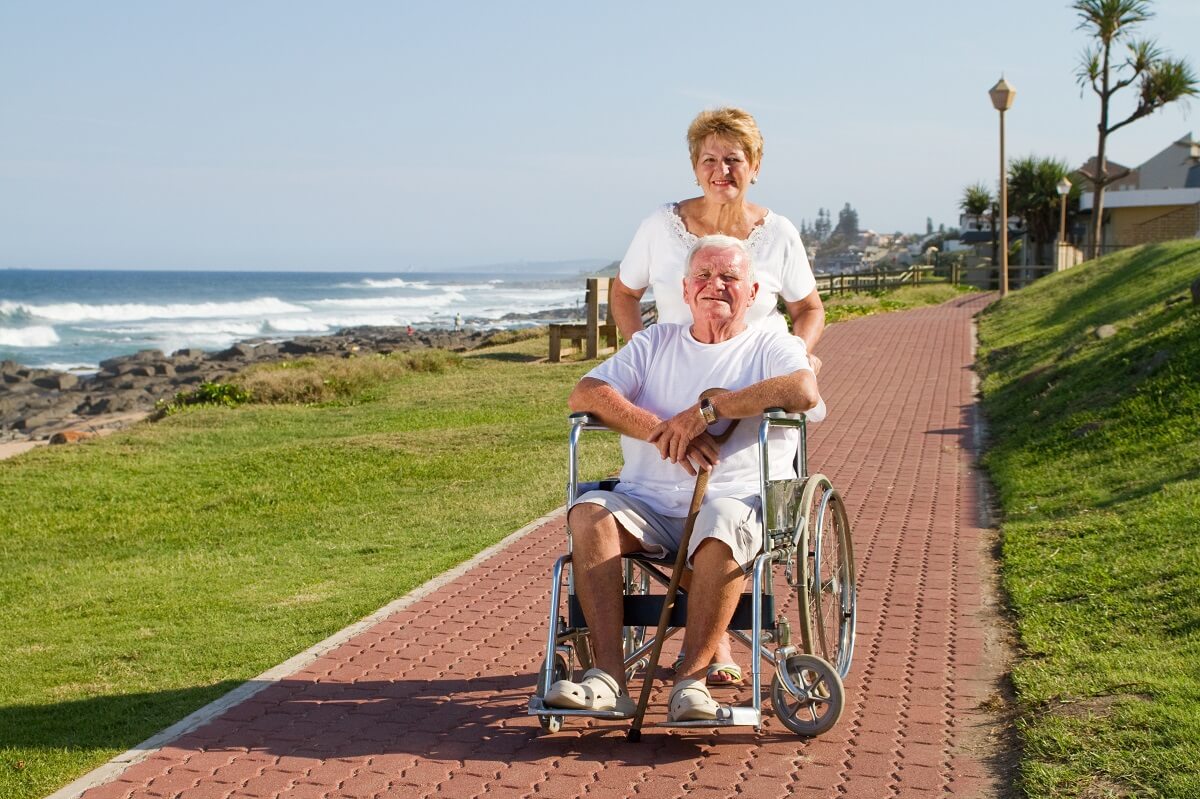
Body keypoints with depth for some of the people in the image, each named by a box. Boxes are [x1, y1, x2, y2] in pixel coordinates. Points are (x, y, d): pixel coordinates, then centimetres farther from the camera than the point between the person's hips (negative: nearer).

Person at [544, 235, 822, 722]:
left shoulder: (772, 347, 11)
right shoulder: (655, 343, 21)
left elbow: (804, 391, -14)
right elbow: (584, 395, 6)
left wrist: (704, 411, -16)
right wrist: (661, 431, -10)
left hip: (736, 501, -3)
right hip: (647, 502, 3)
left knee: (721, 526, -37)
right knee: (589, 513, -27)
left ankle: (691, 676, -30)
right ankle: (607, 675, -31)